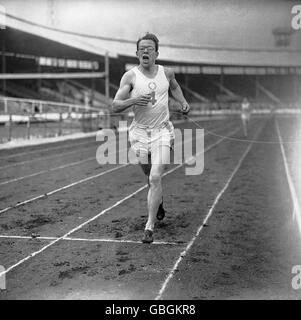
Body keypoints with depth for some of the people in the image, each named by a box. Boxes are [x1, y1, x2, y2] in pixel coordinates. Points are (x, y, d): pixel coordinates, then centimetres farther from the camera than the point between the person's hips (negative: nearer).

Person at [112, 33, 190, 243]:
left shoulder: (167, 73, 3)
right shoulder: (130, 76, -5)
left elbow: (174, 87, 27)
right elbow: (115, 106, -9)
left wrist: (183, 102, 11)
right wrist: (133, 100, -26)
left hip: (162, 131, 0)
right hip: (139, 132, 1)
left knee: (155, 178, -14)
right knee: (150, 176, 16)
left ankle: (150, 227, -9)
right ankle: (159, 202, 49)